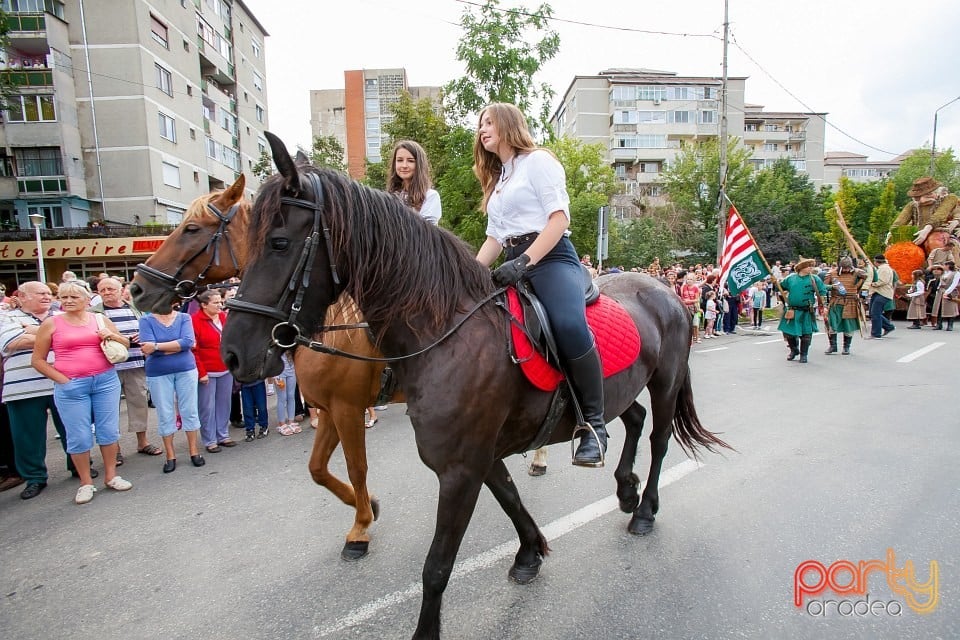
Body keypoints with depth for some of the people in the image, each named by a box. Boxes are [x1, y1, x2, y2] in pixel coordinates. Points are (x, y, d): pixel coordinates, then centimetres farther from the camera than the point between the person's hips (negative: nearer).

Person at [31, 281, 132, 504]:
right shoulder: (51, 323, 1)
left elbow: (126, 345, 15)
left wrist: (112, 336, -6)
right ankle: (86, 483, 18)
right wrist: (62, 379, -7)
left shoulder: (102, 320, 7)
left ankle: (111, 476, 21)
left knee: (109, 430, 8)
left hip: (106, 381, 2)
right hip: (71, 386, -2)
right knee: (79, 436, 4)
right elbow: (37, 360, 3)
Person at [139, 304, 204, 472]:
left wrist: (157, 346, -20)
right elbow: (148, 348, -14)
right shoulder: (146, 321, -2)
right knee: (165, 415, 6)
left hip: (186, 370, 1)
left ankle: (194, 451, 18)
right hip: (158, 374, 0)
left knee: (190, 411, 6)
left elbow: (188, 341, -16)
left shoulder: (184, 318, 0)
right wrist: (178, 346, -15)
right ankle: (170, 456, 19)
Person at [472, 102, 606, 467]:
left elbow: (558, 219, -8)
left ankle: (593, 424, -23)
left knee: (570, 325, -35)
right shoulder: (496, 180, 28)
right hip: (513, 264, 8)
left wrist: (523, 262, -20)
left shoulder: (538, 161, 5)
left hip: (551, 256, -8)